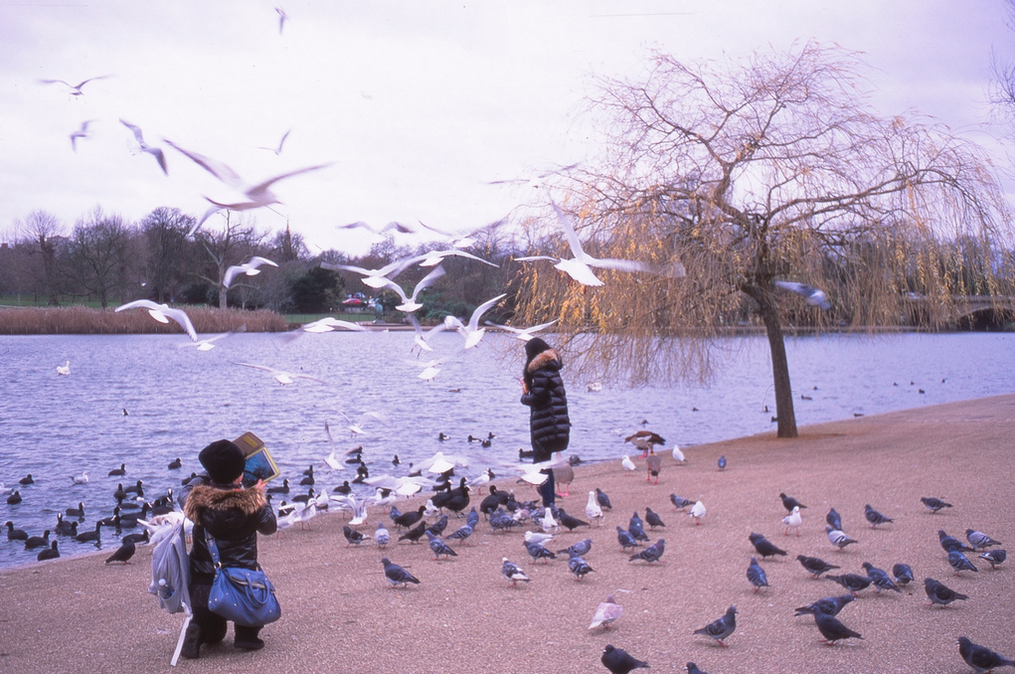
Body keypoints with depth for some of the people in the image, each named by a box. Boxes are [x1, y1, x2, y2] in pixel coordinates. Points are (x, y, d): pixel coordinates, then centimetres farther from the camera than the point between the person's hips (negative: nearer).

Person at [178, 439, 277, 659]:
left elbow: (184, 492, 18)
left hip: (202, 589, 3)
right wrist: (260, 496, 16)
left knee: (213, 634, 29)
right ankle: (246, 632, 8)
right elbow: (269, 527, 3)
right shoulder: (249, 503, -15)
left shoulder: (196, 501, -8)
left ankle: (199, 632, -5)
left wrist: (207, 476, 28)